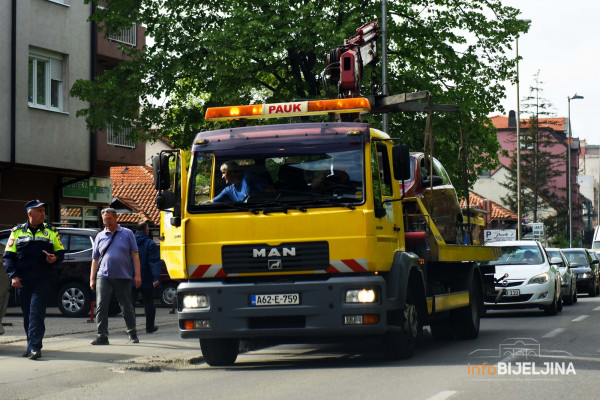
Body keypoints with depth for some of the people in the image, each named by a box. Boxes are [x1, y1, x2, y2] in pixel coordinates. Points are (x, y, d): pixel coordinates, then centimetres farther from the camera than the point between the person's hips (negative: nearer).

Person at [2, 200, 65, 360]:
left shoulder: (50, 231, 11)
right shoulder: (17, 232, 10)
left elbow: (60, 251, 15)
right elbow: (8, 256, 7)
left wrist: (55, 258, -9)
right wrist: (13, 275, -5)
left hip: (42, 280, -2)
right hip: (22, 281, 2)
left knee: (36, 313, -12)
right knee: (27, 314, 8)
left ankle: (34, 347, -14)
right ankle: (33, 345, 20)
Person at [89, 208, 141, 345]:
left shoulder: (127, 233, 8)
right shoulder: (100, 237, 13)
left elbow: (135, 255, 5)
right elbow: (95, 259, 14)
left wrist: (137, 275, -3)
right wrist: (92, 279, 8)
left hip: (123, 277, -1)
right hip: (103, 276, 1)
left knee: (127, 307, 6)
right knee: (101, 307, -9)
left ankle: (132, 334, 21)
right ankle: (102, 336, -8)